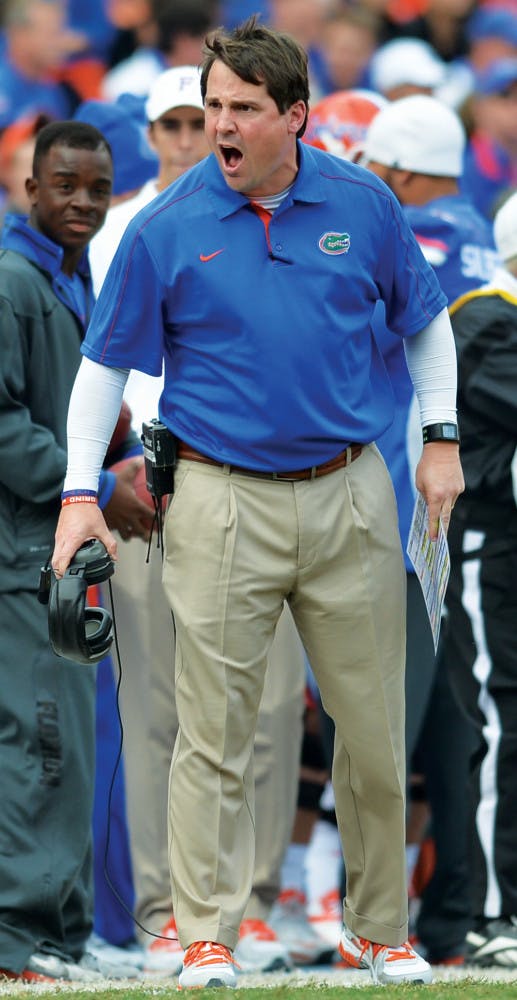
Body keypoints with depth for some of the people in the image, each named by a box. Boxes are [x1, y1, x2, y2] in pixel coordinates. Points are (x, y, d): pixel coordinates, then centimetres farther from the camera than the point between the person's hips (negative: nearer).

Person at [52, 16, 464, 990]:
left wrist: (442, 439, 11)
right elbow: (106, 361, 4)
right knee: (215, 732, -4)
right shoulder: (165, 229, -3)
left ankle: (379, 930, 19)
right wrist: (80, 491, -3)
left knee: (374, 727, 6)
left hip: (350, 500, 2)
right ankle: (206, 937, 2)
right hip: (224, 500, -2)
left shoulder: (363, 205, 2)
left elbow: (424, 319, 17)